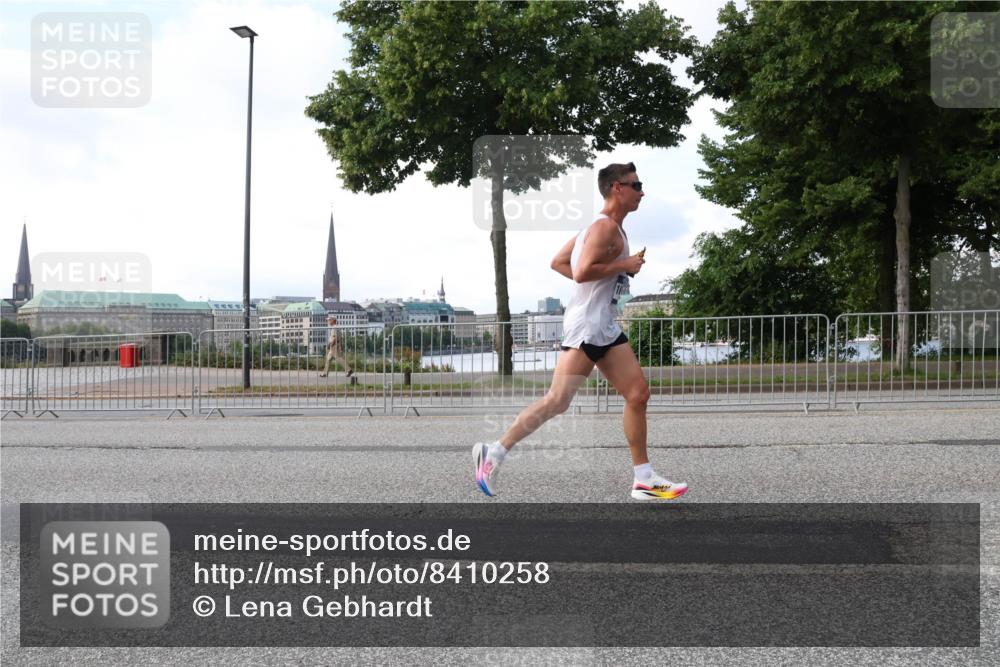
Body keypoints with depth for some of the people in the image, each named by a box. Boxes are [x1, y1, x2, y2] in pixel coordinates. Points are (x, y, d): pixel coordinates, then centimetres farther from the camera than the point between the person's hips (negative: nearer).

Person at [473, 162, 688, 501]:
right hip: (587, 324, -10)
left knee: (638, 394, 7)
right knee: (557, 401, -11)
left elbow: (558, 262, 20)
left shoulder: (605, 227, 19)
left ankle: (644, 479, 13)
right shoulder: (606, 226, -11)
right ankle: (494, 451, -1)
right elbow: (583, 271, -24)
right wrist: (624, 265, -13)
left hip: (606, 327, 11)